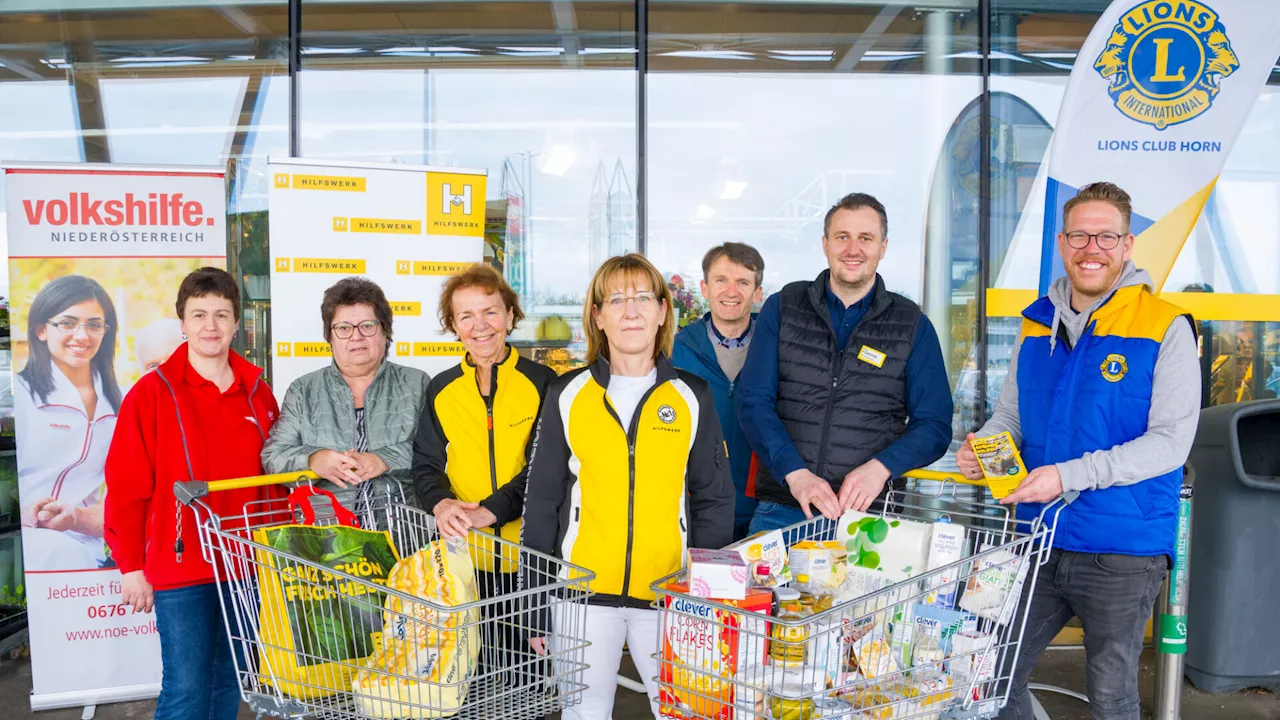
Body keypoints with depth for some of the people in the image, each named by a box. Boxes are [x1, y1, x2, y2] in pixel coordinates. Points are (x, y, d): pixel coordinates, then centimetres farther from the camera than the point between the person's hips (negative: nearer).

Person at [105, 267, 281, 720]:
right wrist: (131, 566, -5)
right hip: (180, 570, -4)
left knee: (230, 683, 13)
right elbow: (126, 488, -5)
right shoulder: (152, 393, -5)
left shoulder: (258, 394, 6)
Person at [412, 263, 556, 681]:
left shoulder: (542, 382, -2)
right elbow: (426, 465, 8)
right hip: (464, 557, 2)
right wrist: (441, 503, -15)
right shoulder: (441, 390, 8)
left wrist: (488, 510, -21)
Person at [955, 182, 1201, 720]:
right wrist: (980, 448, -6)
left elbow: (1171, 441, -16)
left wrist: (1069, 475, -24)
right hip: (1038, 540, 5)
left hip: (1122, 553, -4)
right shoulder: (1038, 324, 7)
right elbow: (1010, 413, 16)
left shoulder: (1164, 327, -9)